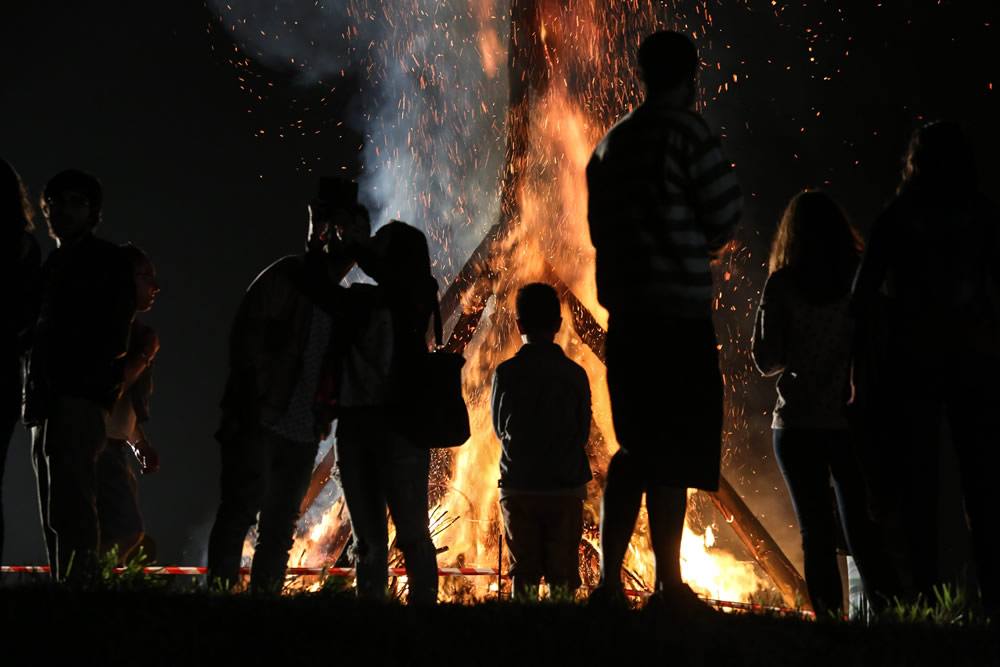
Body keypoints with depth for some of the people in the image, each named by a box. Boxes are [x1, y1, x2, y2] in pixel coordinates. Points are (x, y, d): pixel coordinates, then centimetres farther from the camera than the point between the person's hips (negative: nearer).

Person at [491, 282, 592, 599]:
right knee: (562, 575, 3)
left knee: (523, 574, 6)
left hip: (518, 487, 0)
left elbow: (500, 429, 6)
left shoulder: (506, 373, -6)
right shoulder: (575, 374, -4)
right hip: (566, 489, 0)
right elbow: (584, 433, 4)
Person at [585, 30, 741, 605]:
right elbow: (726, 213, -9)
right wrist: (700, 249, 11)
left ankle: (610, 579, 11)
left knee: (638, 447, 13)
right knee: (676, 451, -5)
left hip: (625, 313, 7)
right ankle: (670, 583, -5)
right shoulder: (688, 132, -7)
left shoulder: (612, 143, 16)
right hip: (681, 310, -7)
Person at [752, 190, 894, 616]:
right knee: (861, 530, 10)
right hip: (853, 421, 2)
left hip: (798, 423, -1)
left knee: (816, 532, 4)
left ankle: (829, 617, -2)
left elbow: (768, 362, -3)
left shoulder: (782, 285, -5)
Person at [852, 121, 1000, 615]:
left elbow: (863, 297, -2)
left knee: (914, 486, 2)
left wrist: (863, 373, 0)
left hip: (910, 357, -1)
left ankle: (923, 597, -3)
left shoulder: (896, 218, 2)